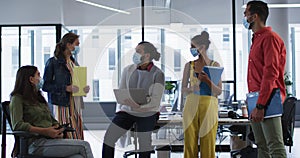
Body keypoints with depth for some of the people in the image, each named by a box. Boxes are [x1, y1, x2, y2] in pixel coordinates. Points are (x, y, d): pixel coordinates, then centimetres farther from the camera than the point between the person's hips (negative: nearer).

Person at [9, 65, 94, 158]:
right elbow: (17, 125, -12)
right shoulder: (17, 98, 3)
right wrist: (45, 131, -20)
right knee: (84, 145, -20)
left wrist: (58, 130, 1)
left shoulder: (39, 98, 27)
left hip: (51, 139, 7)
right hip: (36, 143, -7)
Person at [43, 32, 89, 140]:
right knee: (67, 139, -10)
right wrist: (66, 88, -17)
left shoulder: (74, 62, 18)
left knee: (78, 138, 2)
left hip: (76, 106, 7)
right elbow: (45, 86, -9)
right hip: (63, 106, -7)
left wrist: (85, 88, 4)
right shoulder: (53, 62, -4)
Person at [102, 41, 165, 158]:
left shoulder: (158, 74, -12)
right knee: (108, 138, -6)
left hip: (147, 114, -3)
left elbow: (155, 100, -17)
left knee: (144, 143, 6)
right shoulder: (128, 70, -2)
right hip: (127, 111, 3)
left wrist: (139, 105, -33)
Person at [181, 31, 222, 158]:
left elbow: (219, 91, 0)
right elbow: (183, 90, 7)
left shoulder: (215, 65, 3)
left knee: (208, 144, -1)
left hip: (208, 106, -2)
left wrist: (208, 81, -18)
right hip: (191, 106, 2)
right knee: (190, 143, 0)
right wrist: (193, 88, -14)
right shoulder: (189, 65, 9)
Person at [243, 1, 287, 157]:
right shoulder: (257, 39, 22)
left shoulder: (270, 38, -9)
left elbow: (270, 74, -18)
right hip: (256, 102, 10)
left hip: (267, 101, -10)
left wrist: (260, 106, -23)